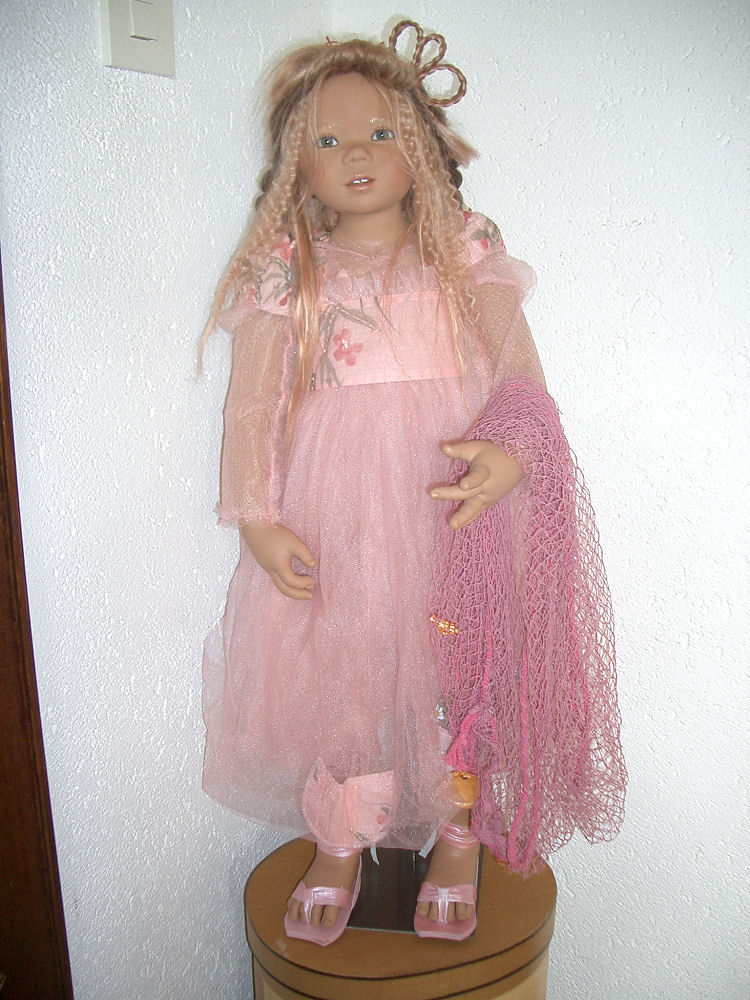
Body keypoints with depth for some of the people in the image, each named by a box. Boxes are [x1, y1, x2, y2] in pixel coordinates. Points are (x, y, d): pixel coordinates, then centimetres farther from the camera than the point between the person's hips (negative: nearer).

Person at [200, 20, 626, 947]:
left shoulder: (466, 260, 6)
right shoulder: (283, 279, 5)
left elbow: (520, 373, -1)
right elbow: (250, 404, 1)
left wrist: (512, 450, -21)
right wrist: (256, 517, -8)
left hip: (454, 501, 0)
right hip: (332, 514, 0)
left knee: (459, 672, 6)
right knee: (337, 674, 7)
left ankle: (457, 847, 31)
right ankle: (337, 849, 32)